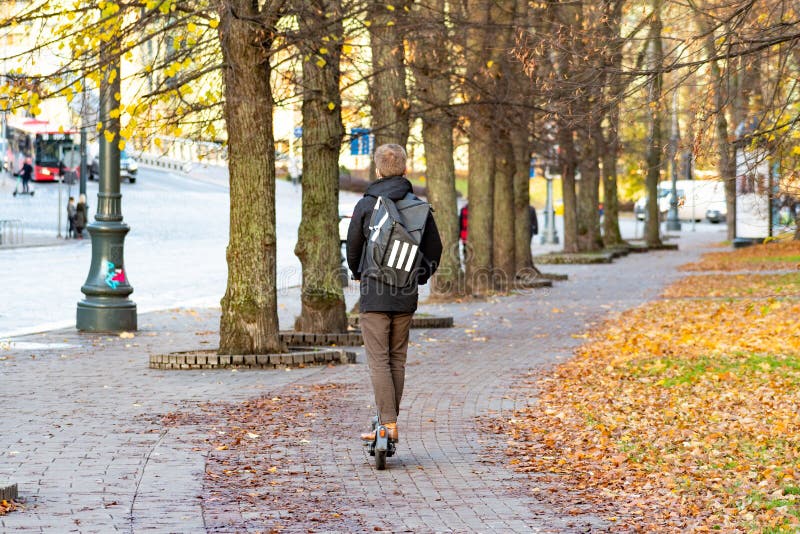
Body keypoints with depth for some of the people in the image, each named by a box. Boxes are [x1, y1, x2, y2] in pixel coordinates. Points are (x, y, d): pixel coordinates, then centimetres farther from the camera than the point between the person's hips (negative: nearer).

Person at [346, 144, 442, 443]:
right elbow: (434, 248, 7)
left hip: (374, 295, -4)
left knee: (378, 361, -3)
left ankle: (388, 424, -10)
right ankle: (389, 421, 14)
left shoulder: (366, 205, -6)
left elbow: (353, 247, 2)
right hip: (406, 297, 4)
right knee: (397, 360, 12)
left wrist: (358, 273, 22)